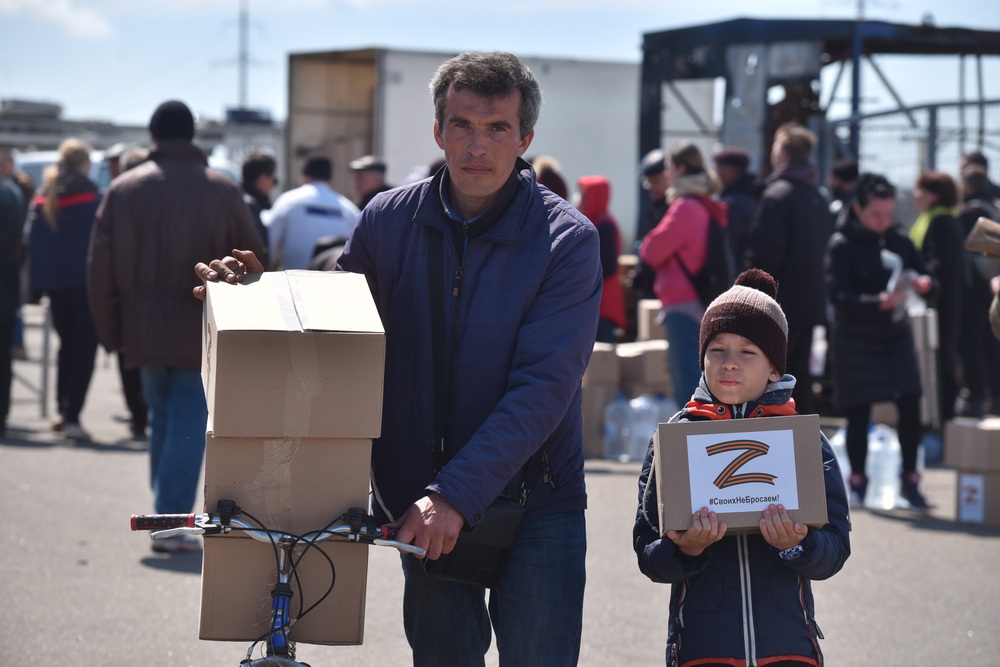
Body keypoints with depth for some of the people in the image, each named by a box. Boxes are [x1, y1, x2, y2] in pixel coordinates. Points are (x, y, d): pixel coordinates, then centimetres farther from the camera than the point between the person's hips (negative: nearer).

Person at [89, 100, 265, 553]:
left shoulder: (124, 189, 1)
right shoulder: (222, 191, -3)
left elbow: (101, 266, 0)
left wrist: (111, 332, 6)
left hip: (144, 329, 3)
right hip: (200, 330, -3)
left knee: (162, 417, 18)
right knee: (189, 423, 0)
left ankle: (166, 511, 22)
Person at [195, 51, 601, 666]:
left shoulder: (568, 239, -11)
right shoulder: (389, 220, 1)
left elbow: (541, 387, -19)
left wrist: (455, 494, -28)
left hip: (534, 505, -3)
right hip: (426, 505, 3)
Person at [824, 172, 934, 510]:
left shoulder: (899, 240, 5)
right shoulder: (842, 245, -9)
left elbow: (922, 276, 10)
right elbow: (838, 296, -17)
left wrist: (924, 284, -14)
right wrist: (878, 302, -30)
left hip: (896, 334, 4)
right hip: (855, 339, -4)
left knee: (910, 406, -4)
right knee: (858, 414, 2)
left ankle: (909, 479, 10)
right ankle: (858, 481, 18)